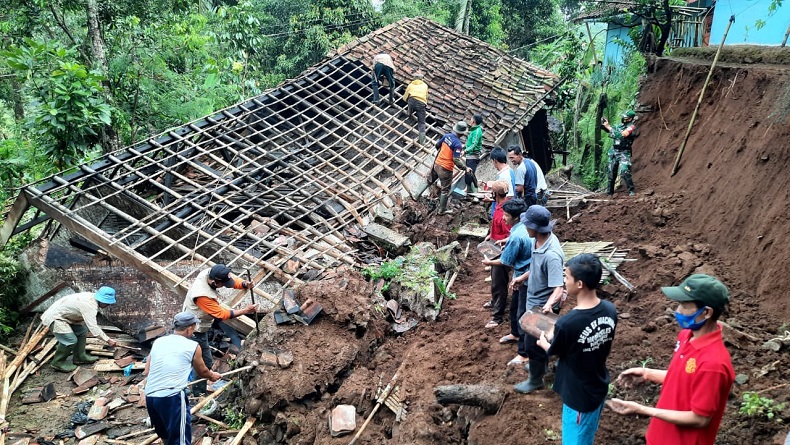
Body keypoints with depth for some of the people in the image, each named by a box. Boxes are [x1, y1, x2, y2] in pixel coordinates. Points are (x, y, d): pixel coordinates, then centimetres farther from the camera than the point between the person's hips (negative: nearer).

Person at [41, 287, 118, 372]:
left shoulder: (91, 297, 0)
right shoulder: (89, 305, -29)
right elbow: (93, 327, -33)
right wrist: (108, 340, -30)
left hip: (63, 315, 10)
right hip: (54, 318, -10)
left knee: (82, 331, 13)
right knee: (70, 340, -19)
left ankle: (79, 357, 20)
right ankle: (58, 362, 1)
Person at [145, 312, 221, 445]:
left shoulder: (158, 342, 14)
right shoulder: (193, 346, 3)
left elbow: (146, 372, 15)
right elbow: (202, 372, 19)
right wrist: (212, 376, 41)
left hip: (150, 397, 6)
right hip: (173, 398, -6)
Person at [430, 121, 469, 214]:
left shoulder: (447, 136, -3)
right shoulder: (458, 144, -22)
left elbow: (437, 145, 11)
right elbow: (456, 160, -24)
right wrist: (465, 168, -14)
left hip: (437, 164, 7)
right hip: (446, 169, -7)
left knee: (430, 181, 29)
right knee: (445, 190, 8)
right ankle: (442, 209, 18)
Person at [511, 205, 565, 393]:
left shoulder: (551, 255, -37)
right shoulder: (539, 240, -10)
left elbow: (558, 288, -39)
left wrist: (549, 305, -55)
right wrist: (522, 277, 18)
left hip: (541, 306, -9)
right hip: (534, 300, 9)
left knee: (532, 343, 9)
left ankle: (535, 380, 31)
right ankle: (540, 365, 52)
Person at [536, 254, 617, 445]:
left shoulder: (566, 323, -33)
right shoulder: (610, 310, -12)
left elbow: (553, 352, -12)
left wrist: (543, 342, 12)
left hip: (579, 396, -6)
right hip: (599, 387, 6)